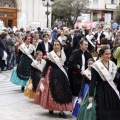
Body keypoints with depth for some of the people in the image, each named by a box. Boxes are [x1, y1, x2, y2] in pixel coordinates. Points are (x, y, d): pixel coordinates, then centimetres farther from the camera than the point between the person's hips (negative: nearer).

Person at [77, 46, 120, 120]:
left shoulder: (112, 65, 8)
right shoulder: (96, 66, -9)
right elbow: (93, 81, -11)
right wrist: (90, 95, -15)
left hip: (112, 91, 5)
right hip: (101, 91, -5)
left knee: (114, 112, 6)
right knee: (102, 113, -2)